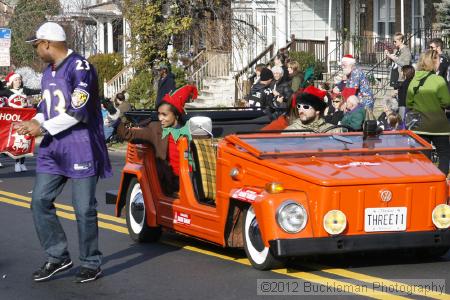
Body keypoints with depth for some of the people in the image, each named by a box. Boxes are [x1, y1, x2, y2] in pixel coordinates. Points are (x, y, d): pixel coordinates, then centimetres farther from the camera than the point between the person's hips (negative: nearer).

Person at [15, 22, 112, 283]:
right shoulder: (48, 73, 15)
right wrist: (34, 122, 0)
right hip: (54, 149, 8)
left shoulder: (80, 67, -13)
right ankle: (58, 257, 13)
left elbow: (78, 111, -18)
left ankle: (91, 264, 11)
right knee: (40, 201, 2)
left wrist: (43, 128, -14)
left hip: (81, 148, -8)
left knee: (84, 209, -2)